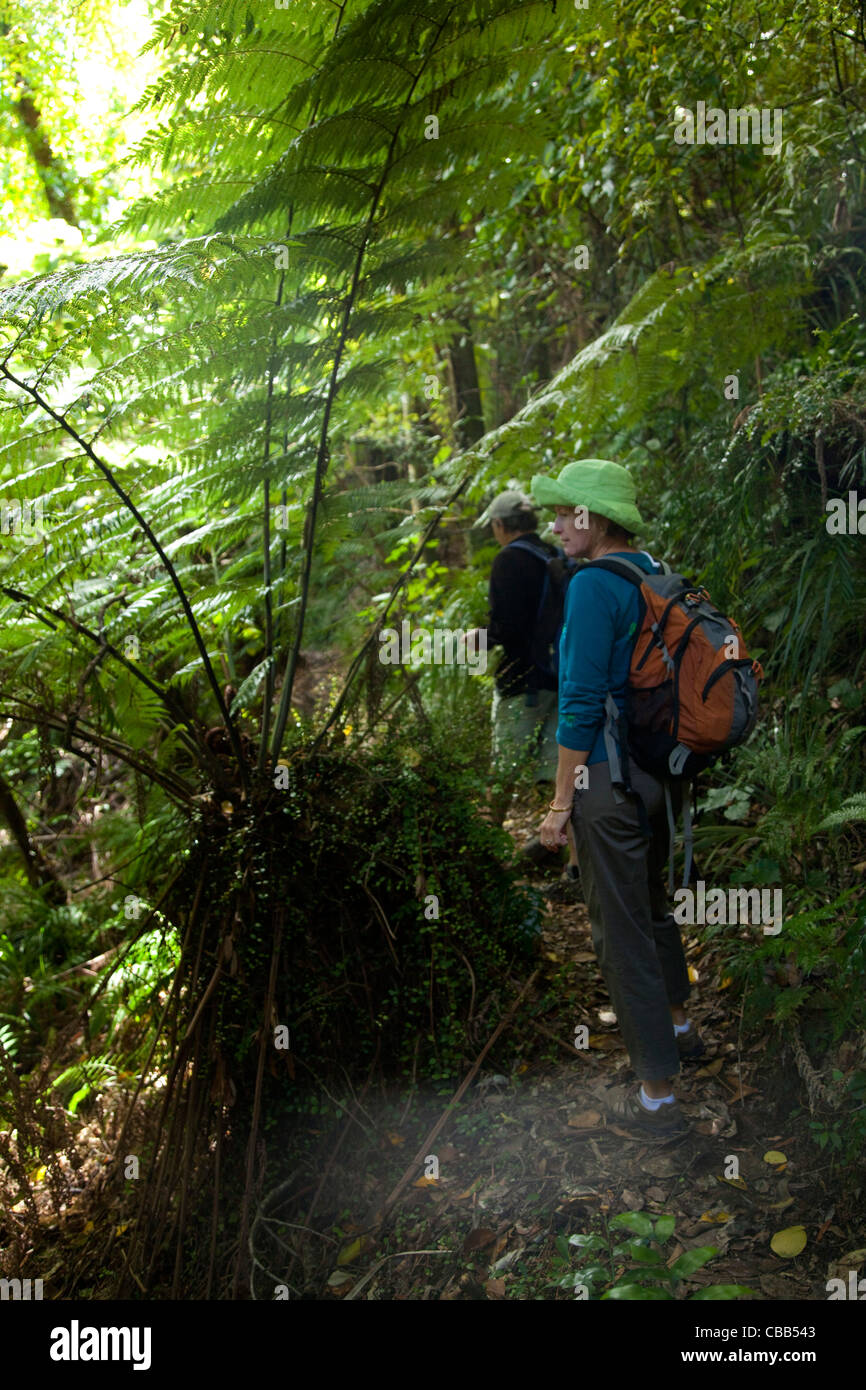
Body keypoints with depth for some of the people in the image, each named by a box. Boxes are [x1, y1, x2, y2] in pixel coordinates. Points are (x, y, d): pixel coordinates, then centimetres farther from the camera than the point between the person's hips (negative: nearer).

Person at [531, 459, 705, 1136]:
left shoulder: (595, 585, -19)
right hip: (660, 769, 9)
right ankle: (679, 1026, 49)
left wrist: (561, 801, -14)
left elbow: (582, 702, -20)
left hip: (610, 776, -9)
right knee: (652, 902, 27)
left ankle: (657, 1096, 15)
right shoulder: (655, 574, 7)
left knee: (622, 928, 3)